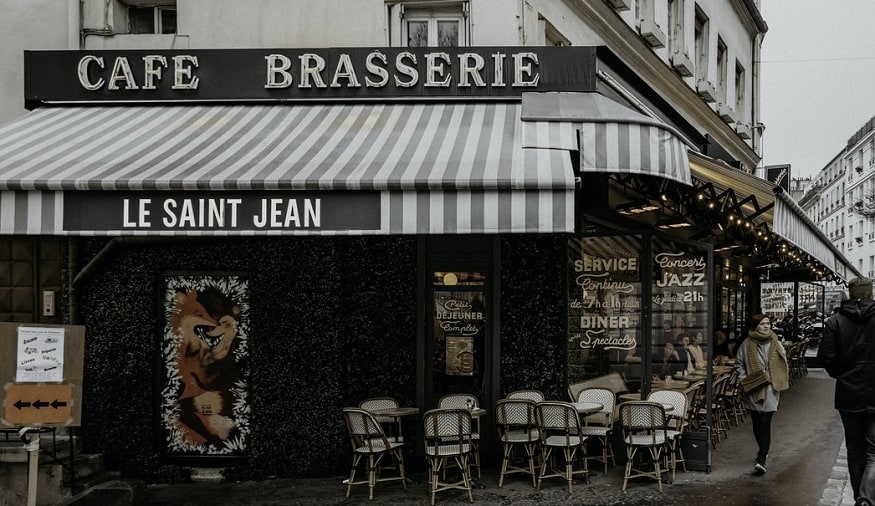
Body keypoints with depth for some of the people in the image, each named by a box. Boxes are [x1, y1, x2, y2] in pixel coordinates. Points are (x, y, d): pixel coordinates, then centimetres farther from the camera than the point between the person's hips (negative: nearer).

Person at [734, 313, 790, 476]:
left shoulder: (775, 344, 3)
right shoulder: (747, 344, 1)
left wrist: (781, 382, -1)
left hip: (770, 390, -1)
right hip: (753, 390, 1)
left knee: (765, 424, -3)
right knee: (756, 423, 6)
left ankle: (761, 460, -3)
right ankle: (763, 451, 20)